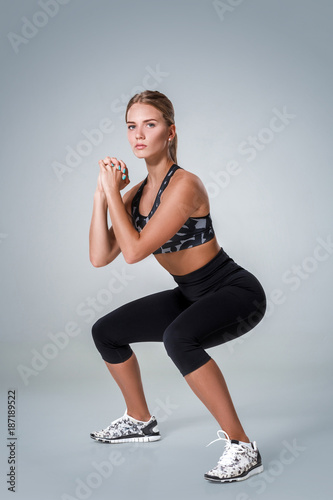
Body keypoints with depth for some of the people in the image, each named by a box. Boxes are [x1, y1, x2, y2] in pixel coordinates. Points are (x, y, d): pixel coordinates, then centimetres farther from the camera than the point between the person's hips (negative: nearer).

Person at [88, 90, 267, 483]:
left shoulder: (184, 185, -23)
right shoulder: (135, 193, 2)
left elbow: (134, 251, -28)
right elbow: (99, 258, -4)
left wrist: (113, 192, -19)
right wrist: (101, 196, -10)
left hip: (236, 291, -8)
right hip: (191, 296, 9)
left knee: (178, 338, -38)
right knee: (105, 332, 11)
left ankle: (241, 446, -23)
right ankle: (140, 421, 31)